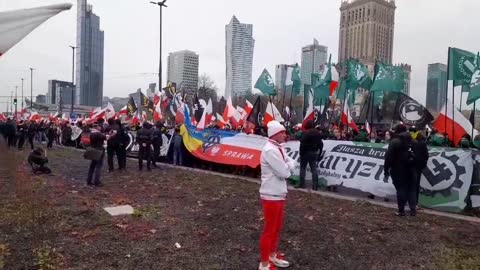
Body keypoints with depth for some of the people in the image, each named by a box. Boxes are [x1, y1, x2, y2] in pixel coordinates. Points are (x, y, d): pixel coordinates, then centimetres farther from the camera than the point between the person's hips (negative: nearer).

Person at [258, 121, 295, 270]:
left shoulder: (279, 148, 10)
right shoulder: (270, 150, -22)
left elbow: (292, 164, 9)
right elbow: (285, 172, -24)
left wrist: (287, 165, -11)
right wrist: (288, 165, -4)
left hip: (278, 194, 10)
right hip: (271, 195, -10)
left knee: (277, 227, 22)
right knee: (269, 229, 2)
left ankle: (272, 255, 40)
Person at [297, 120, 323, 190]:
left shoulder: (306, 133, -16)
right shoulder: (318, 133, 8)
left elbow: (302, 144, -19)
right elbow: (320, 143, 12)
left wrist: (301, 153, -12)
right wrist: (319, 152, 17)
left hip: (306, 152, -6)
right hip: (314, 152, 6)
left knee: (303, 167, 6)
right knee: (314, 168, 6)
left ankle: (301, 184, 6)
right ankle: (315, 185, 3)